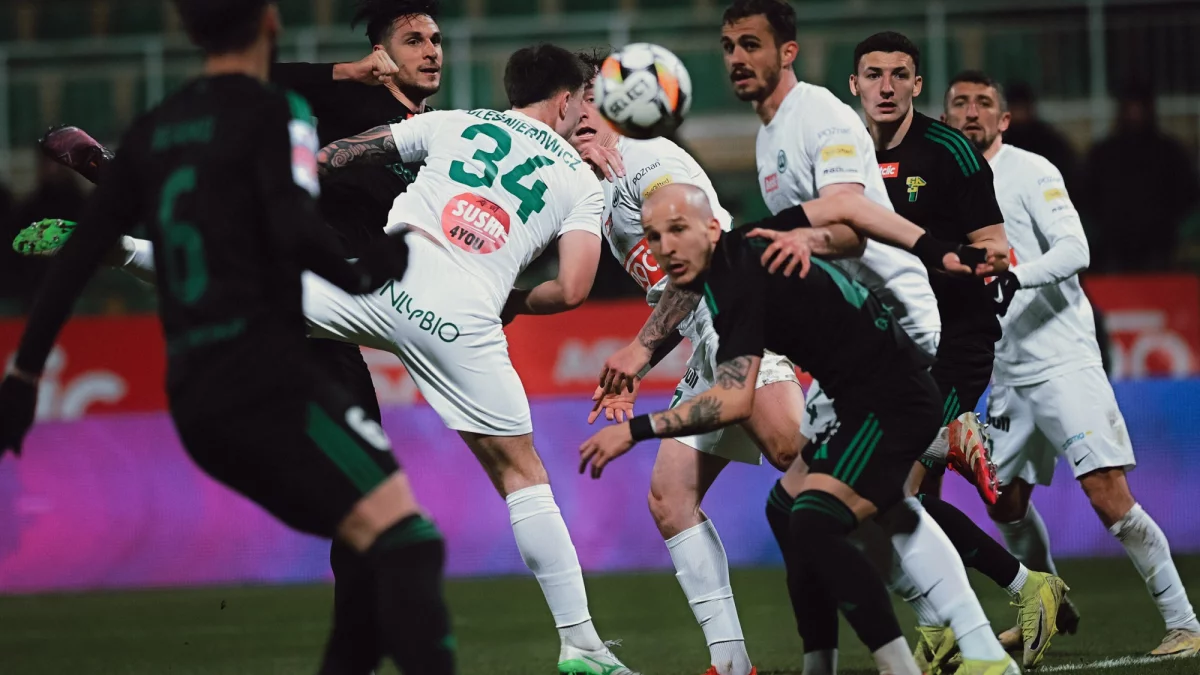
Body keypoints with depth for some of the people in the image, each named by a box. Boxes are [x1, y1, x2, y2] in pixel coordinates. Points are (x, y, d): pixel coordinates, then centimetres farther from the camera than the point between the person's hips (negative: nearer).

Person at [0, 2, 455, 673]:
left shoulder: (153, 132, 18)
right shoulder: (272, 113, -2)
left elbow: (78, 256, 19)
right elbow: (298, 233, -18)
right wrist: (364, 276, -1)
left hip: (194, 402, 8)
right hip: (266, 377, -8)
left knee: (376, 544, 17)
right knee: (404, 535, -18)